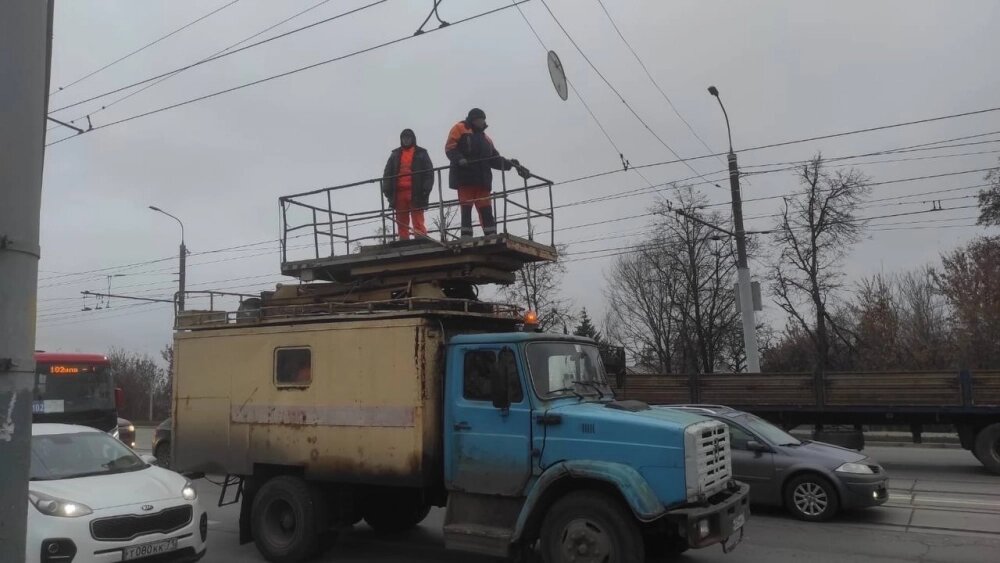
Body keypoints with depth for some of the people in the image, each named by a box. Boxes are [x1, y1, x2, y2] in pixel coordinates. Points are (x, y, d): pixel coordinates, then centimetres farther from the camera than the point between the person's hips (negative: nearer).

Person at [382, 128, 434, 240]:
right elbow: (387, 173, 14)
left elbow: (429, 172, 3)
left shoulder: (421, 153, 10)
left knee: (418, 222, -7)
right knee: (401, 222, 4)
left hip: (415, 193, -3)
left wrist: (426, 188, -9)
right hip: (399, 193, 4)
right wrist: (387, 189, 2)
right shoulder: (395, 154, 18)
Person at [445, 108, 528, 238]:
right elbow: (450, 148, -3)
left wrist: (510, 164, 10)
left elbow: (495, 159, 24)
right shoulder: (460, 129, 10)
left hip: (482, 179, 6)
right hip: (465, 177, -5)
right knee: (466, 208, -8)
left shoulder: (485, 138, 28)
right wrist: (459, 159, -21)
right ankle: (466, 236, -10)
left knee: (486, 210, -1)